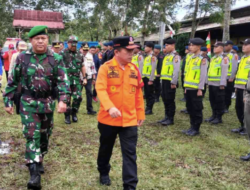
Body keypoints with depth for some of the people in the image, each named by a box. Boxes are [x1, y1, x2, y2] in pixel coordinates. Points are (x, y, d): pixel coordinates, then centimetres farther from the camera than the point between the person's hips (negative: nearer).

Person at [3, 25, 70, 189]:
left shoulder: (56, 59, -4)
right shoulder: (22, 57, -3)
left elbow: (63, 81, -8)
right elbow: (13, 81, 4)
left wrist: (63, 100, -22)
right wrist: (8, 101, 3)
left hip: (48, 103, 2)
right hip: (28, 103, -1)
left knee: (45, 134, 14)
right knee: (32, 135, -8)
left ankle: (39, 160, 38)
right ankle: (35, 174, -8)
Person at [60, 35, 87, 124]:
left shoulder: (80, 54, 11)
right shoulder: (63, 53, -2)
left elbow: (82, 67, 16)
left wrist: (84, 78, 12)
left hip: (77, 79, 3)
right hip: (66, 79, -3)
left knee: (78, 97, -3)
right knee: (67, 98, 3)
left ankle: (74, 113, 20)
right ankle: (67, 116, 17)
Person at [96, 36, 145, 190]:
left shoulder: (134, 69, 3)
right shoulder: (106, 68, -9)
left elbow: (138, 93, 9)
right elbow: (101, 89, -19)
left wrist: (141, 114, 11)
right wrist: (110, 107, -34)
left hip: (130, 120, 2)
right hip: (108, 118, -2)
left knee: (130, 154, 2)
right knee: (106, 149, 20)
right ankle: (104, 173, 45)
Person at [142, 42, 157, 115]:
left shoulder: (153, 57, -12)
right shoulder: (146, 56, 16)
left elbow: (153, 69, -17)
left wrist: (151, 80, -19)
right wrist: (142, 76, 16)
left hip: (149, 78, -9)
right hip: (145, 78, 9)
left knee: (150, 94, -1)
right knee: (146, 94, 13)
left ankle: (150, 109, 4)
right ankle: (147, 108, 20)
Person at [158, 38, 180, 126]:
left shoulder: (175, 56, -11)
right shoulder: (167, 56, 17)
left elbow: (176, 71, -17)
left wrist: (173, 82, -19)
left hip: (170, 81, -9)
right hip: (164, 80, 9)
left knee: (170, 100, -3)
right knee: (165, 99, 13)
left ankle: (170, 119, 6)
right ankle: (167, 117, 23)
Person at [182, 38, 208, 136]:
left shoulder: (202, 59, -8)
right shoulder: (191, 58, 14)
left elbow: (203, 75, -12)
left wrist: (200, 89, -15)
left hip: (196, 88, -7)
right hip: (189, 88, 8)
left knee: (197, 109, 1)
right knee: (190, 108, 12)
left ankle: (196, 129, 10)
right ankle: (192, 126, 22)